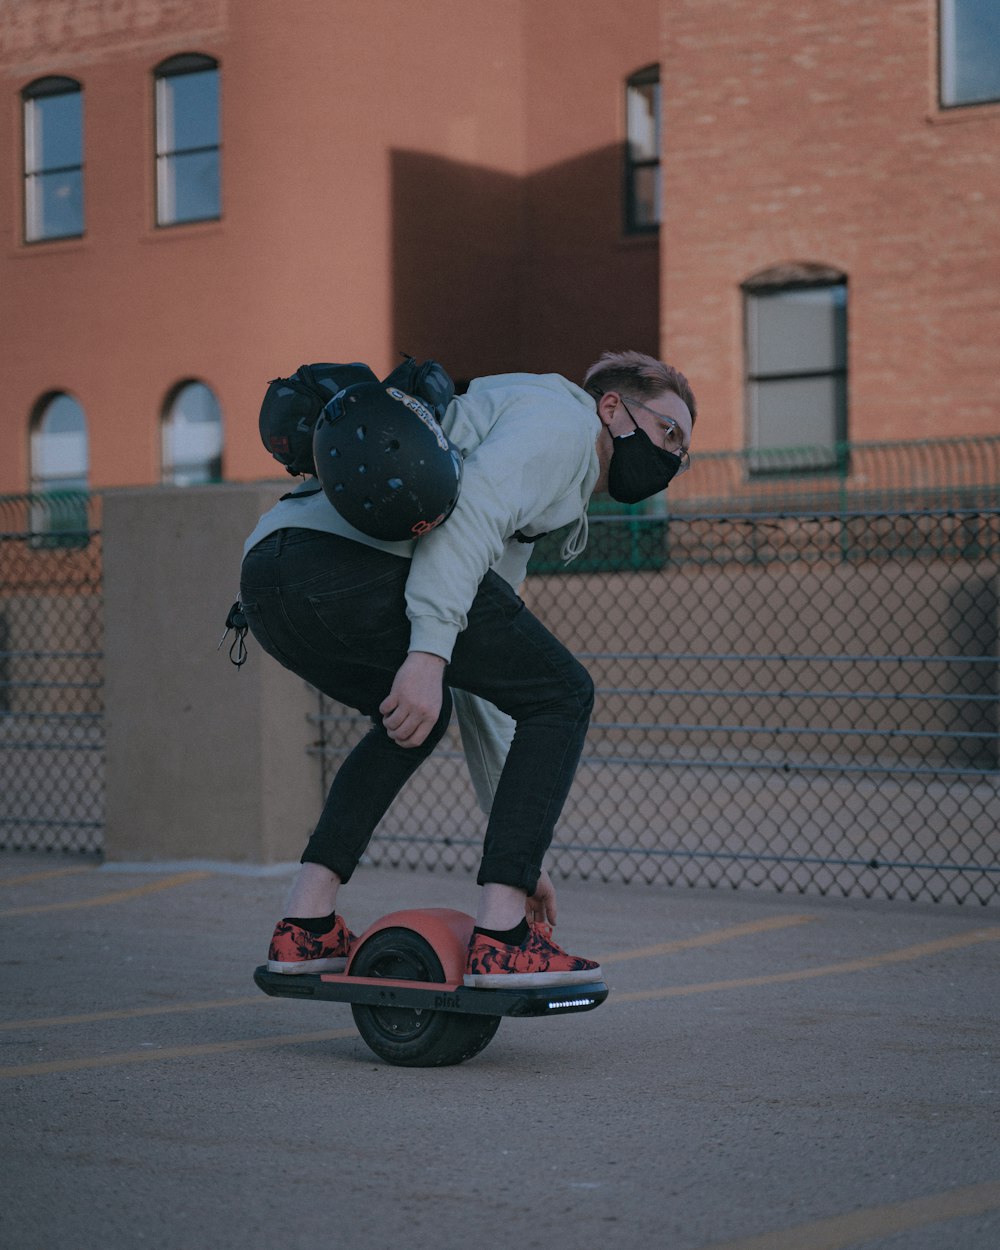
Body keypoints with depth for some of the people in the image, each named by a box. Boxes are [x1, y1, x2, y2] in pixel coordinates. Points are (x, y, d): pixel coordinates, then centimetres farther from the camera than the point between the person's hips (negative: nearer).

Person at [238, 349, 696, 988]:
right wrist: (428, 654, -22)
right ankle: (503, 939, -1)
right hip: (346, 559, -10)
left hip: (266, 577, 10)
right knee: (562, 694, 4)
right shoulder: (561, 416, 10)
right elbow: (467, 508, -11)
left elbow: (484, 692, 37)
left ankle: (306, 924, 23)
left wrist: (524, 853, 36)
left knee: (421, 713, 33)